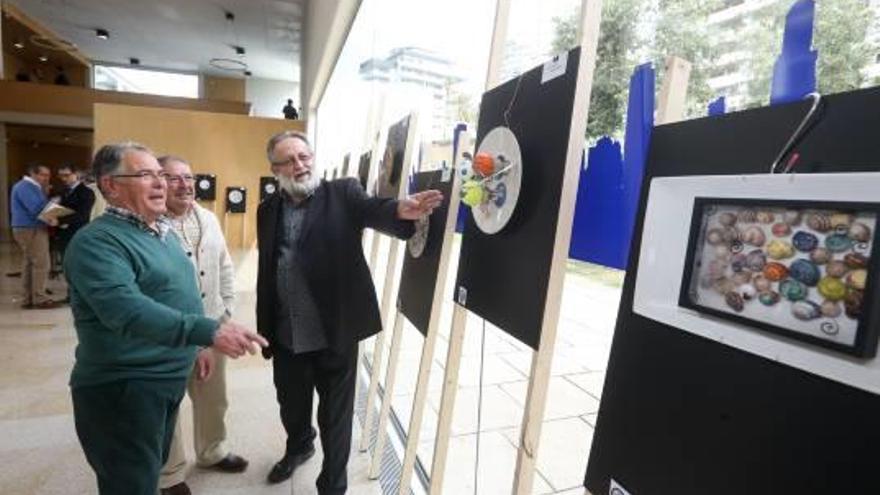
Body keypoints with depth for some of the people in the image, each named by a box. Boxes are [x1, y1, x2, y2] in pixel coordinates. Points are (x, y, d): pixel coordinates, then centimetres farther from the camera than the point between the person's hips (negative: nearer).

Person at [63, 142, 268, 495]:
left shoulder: (162, 232, 9)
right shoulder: (97, 240, -19)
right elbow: (126, 308, -34)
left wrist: (198, 346, 20)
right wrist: (208, 331, -42)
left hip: (169, 379, 8)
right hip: (122, 388, -8)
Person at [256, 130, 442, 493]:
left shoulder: (343, 193, -5)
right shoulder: (268, 209, 7)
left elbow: (373, 209, -25)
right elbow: (265, 272, 11)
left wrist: (401, 209, -48)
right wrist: (263, 329, 12)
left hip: (335, 334, -4)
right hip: (287, 337, 5)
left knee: (335, 416, 11)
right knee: (291, 406, 26)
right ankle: (299, 448, 57)